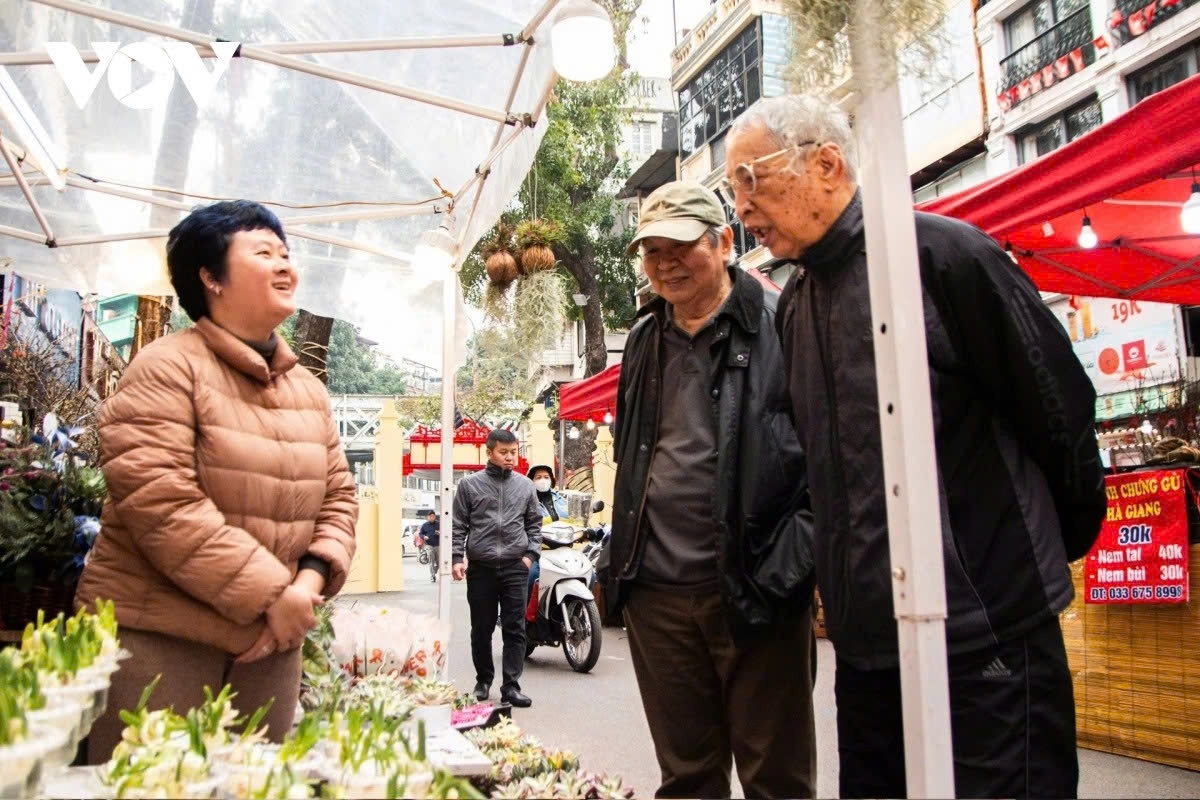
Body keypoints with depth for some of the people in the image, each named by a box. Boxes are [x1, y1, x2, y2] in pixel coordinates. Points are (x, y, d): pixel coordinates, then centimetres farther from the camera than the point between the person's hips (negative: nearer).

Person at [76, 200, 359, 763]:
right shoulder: (168, 368, -10)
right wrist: (271, 591, -19)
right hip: (158, 632, -6)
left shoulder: (310, 390, 12)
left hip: (271, 638, 7)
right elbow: (157, 499, -20)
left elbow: (339, 497, 12)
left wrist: (312, 577, -8)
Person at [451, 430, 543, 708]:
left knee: (515, 630, -1)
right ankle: (483, 680, 25)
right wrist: (457, 558, -6)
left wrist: (531, 553, 1)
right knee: (482, 629, 10)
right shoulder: (470, 485, 2)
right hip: (481, 567, -1)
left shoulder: (525, 485, 8)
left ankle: (511, 685, 3)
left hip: (516, 568, 1)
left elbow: (534, 524, 13)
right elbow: (458, 525, 3)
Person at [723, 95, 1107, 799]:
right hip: (867, 641, 7)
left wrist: (1047, 551, 6)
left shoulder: (945, 254, -11)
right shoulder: (794, 306, 11)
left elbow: (1060, 407, -7)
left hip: (988, 630, -7)